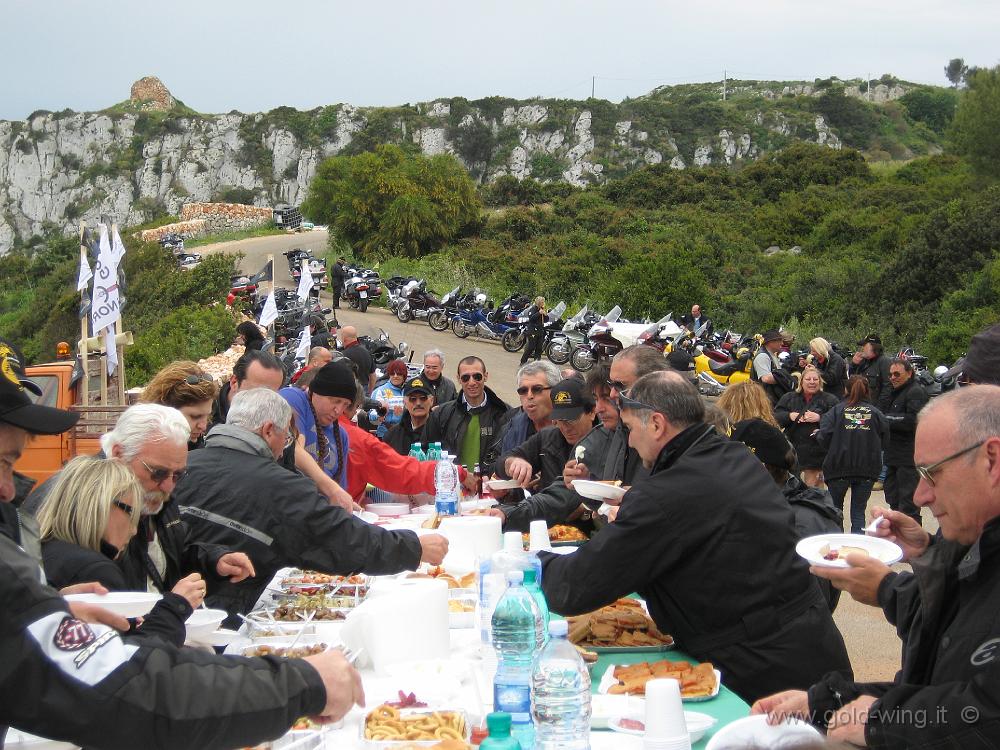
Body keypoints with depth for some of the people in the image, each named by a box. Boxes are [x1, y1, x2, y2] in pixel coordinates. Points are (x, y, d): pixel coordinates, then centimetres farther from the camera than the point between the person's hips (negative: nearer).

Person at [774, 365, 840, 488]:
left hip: (816, 453, -2)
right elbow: (775, 416, 3)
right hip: (792, 450, 2)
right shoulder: (788, 398, 11)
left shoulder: (829, 399, 3)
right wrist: (789, 416, -15)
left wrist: (819, 418, -20)